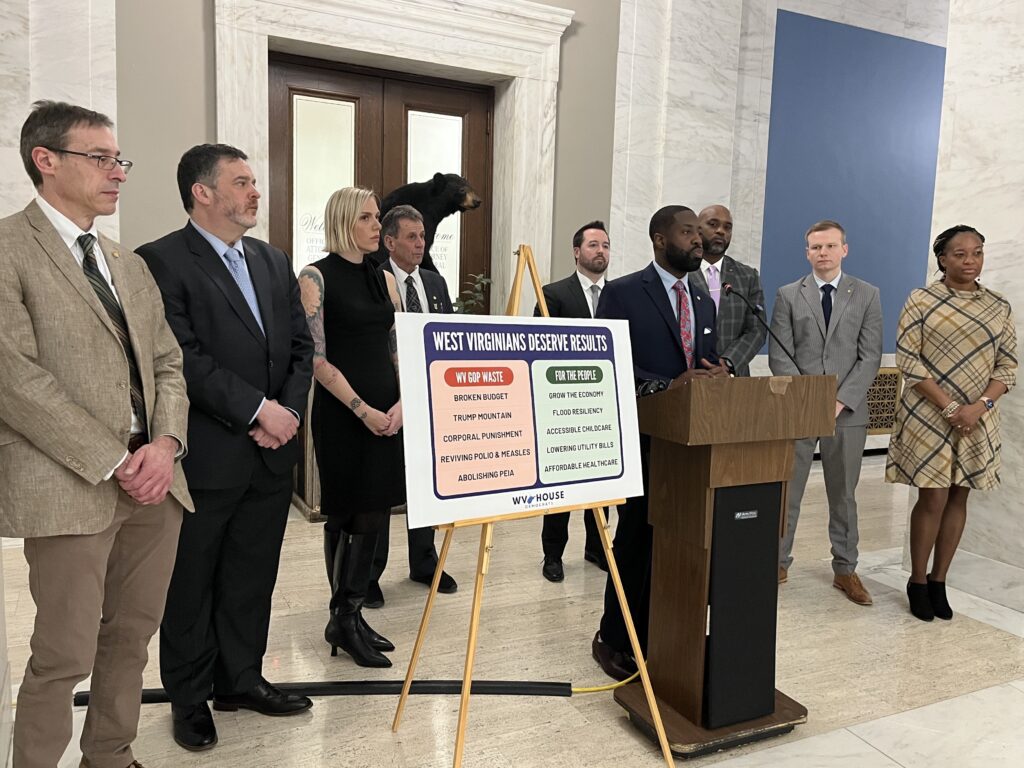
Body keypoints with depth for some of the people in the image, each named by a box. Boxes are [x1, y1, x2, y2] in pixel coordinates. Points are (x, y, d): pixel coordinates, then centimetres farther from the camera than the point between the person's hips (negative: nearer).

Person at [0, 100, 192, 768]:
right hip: (70, 486, -6)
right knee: (65, 656, 3)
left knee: (133, 638, 16)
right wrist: (114, 463, -14)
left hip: (154, 480, 7)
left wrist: (166, 443, -4)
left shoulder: (131, 264, 17)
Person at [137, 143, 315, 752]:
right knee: (191, 582, 10)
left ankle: (241, 679, 34)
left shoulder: (275, 262, 13)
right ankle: (190, 697, 28)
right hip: (206, 456, -5)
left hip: (272, 452, 6)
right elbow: (183, 357, -17)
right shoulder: (162, 261, -7)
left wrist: (289, 411, -4)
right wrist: (257, 408, -17)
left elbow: (302, 346, 11)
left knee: (254, 577, 16)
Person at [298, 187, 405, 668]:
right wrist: (362, 410, -15)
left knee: (372, 516, 8)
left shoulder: (385, 279, 13)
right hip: (341, 411, -6)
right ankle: (345, 618, 19)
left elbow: (400, 349, 11)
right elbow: (317, 358, -11)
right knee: (347, 516, 4)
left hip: (388, 410, 6)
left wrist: (401, 403, -4)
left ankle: (348, 618, 22)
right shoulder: (316, 277, -5)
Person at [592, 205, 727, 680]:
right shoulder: (622, 294, -5)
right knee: (638, 539, 3)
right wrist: (667, 387, -24)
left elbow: (708, 362, 18)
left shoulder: (704, 302, 16)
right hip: (644, 436, -6)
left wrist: (718, 375, -7)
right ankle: (614, 639, 22)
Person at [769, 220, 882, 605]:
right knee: (786, 492, 4)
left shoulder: (867, 295, 6)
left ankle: (845, 569, 22)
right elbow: (779, 355, -1)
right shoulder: (788, 295, 5)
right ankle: (778, 563, 17)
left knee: (843, 495, 10)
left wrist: (840, 401, -11)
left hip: (848, 411, 1)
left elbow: (870, 356, 0)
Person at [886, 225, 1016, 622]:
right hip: (929, 417, -4)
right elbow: (908, 360, -9)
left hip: (977, 421, 4)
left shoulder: (999, 307, 7)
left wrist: (979, 406, -12)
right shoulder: (921, 301, -4)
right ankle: (917, 582, 15)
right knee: (933, 499, -3)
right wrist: (949, 407, -14)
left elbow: (1008, 366, 5)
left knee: (958, 498, 9)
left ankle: (938, 582, 22)